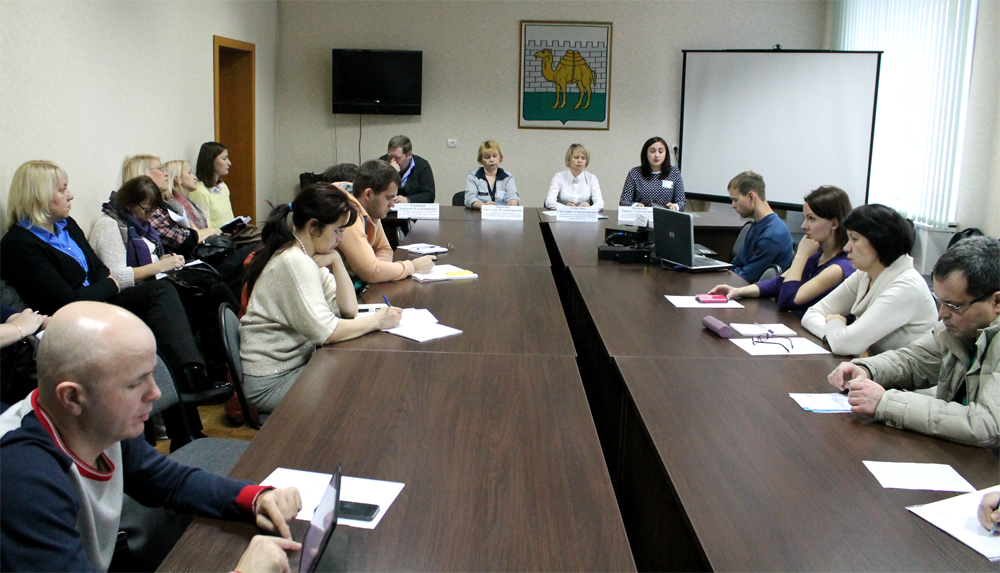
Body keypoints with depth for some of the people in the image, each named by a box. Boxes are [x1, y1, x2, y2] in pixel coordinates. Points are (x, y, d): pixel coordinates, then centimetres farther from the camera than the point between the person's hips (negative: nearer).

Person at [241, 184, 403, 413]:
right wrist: (377, 320, -16)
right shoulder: (295, 263, -22)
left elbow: (349, 309, 4)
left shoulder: (307, 257, 7)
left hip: (294, 363, 9)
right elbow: (327, 331, -28)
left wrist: (336, 262, -7)